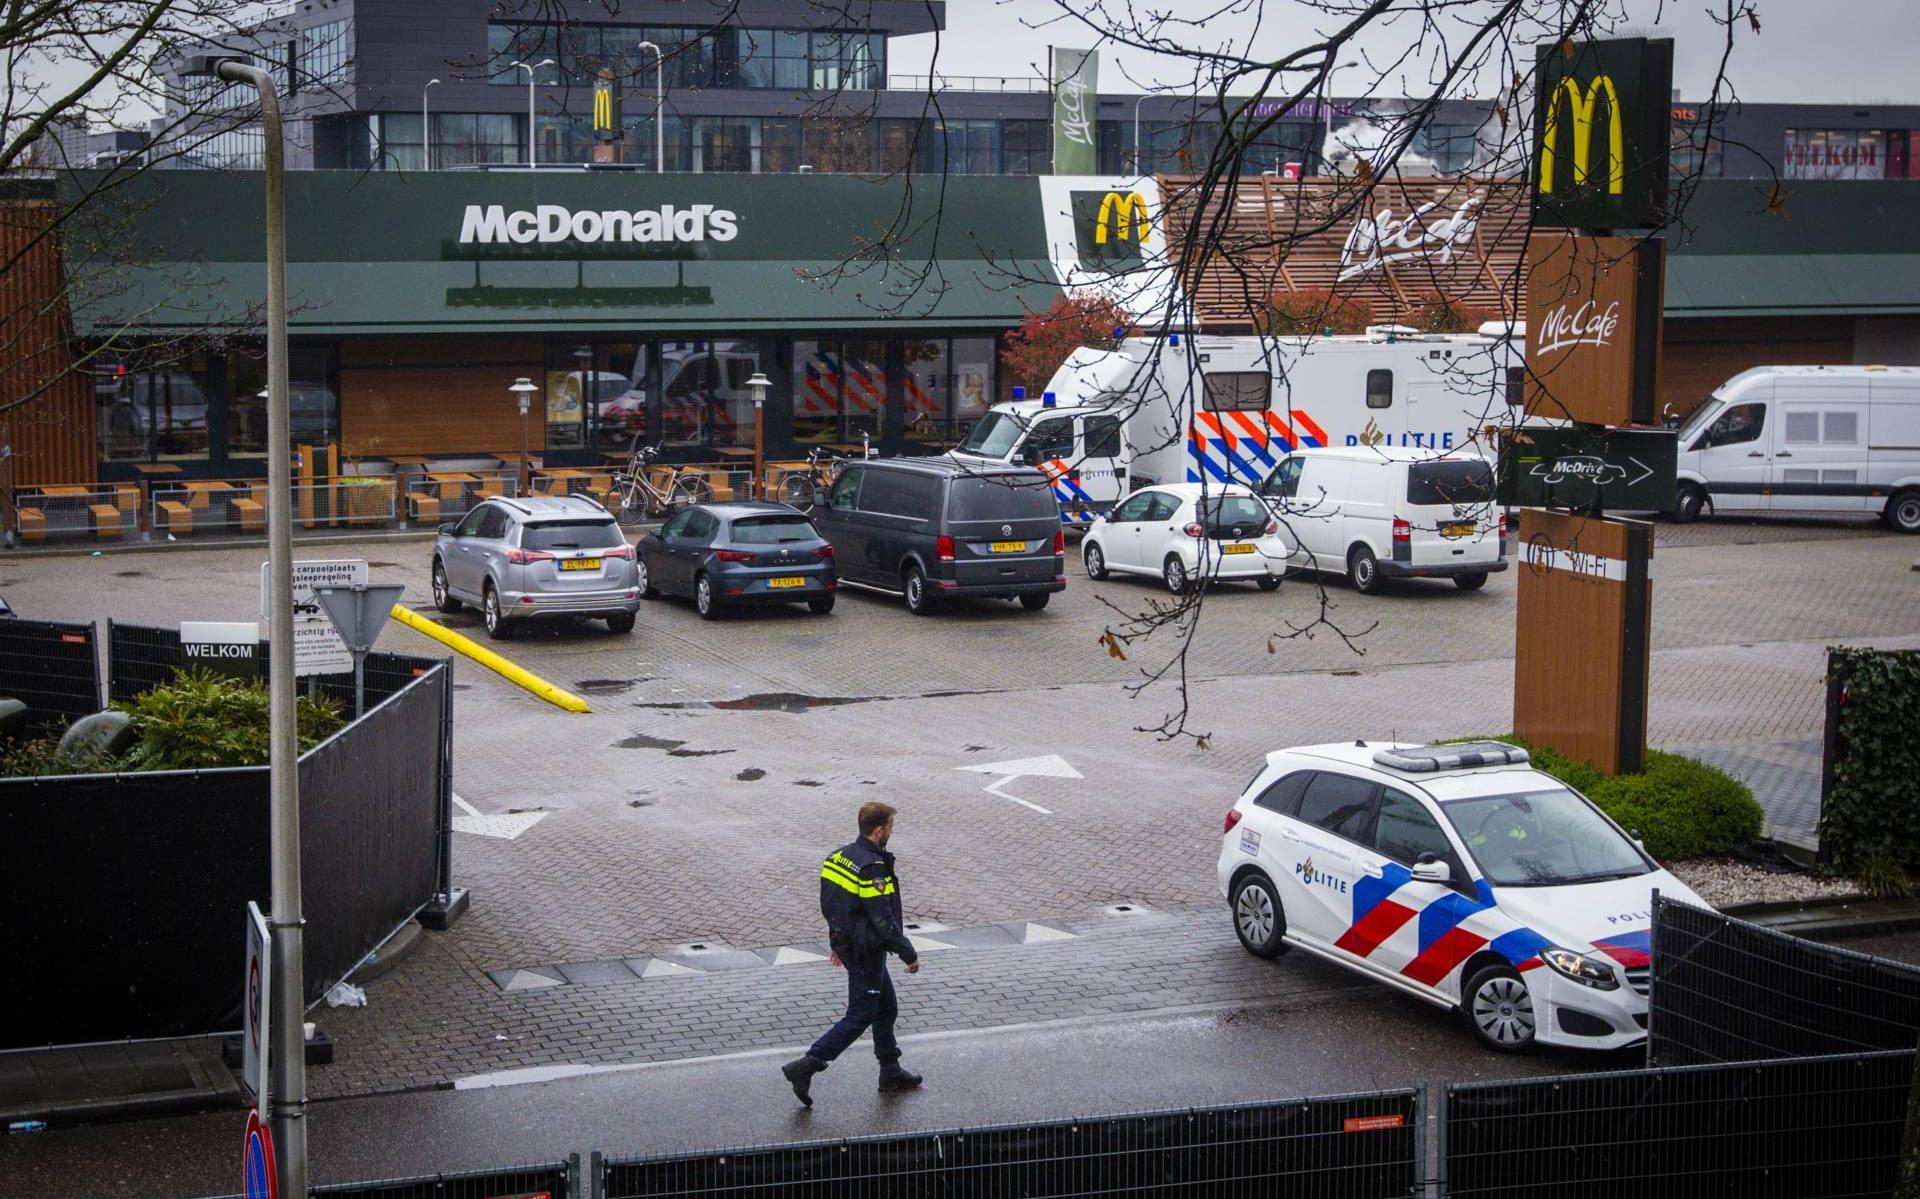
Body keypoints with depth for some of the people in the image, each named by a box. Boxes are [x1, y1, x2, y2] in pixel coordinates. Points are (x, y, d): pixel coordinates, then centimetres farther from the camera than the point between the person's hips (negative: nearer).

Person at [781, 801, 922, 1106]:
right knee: (860, 1017, -2)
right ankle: (806, 1066, -6)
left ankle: (891, 1072, 29)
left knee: (886, 1008, 20)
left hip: (846, 943, 9)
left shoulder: (838, 857, 3)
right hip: (867, 953, -9)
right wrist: (909, 955, -15)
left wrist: (838, 942, 24)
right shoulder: (872, 869, -25)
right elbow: (883, 920, -24)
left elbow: (827, 904, 13)